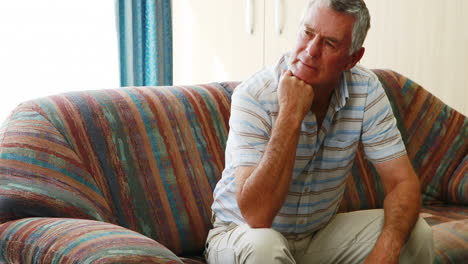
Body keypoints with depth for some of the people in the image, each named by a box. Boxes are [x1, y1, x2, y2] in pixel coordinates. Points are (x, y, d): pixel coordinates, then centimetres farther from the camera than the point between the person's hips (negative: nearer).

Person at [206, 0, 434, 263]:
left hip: (320, 232, 4)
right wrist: (291, 114, -34)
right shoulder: (254, 96, -24)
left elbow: (403, 182, -11)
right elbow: (256, 216, -32)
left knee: (417, 233, -13)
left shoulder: (366, 89, -11)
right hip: (241, 234, -4)